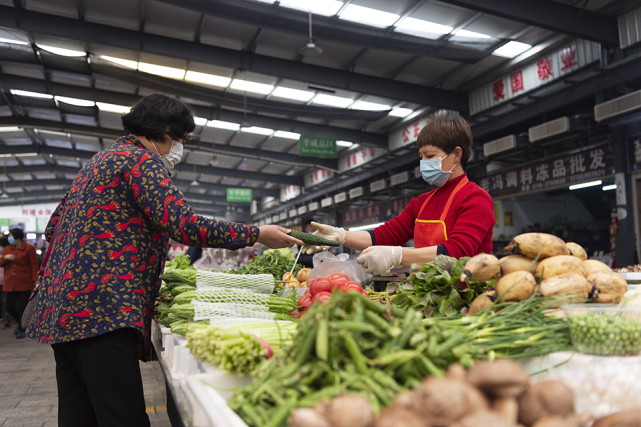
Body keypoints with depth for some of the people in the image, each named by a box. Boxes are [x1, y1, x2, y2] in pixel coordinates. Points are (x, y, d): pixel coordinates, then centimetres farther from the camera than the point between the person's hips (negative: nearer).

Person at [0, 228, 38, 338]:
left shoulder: (29, 249, -3)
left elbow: (34, 266, -6)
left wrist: (35, 281, -14)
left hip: (24, 285, -6)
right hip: (9, 284, 6)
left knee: (21, 308, -5)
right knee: (10, 308, 7)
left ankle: (23, 329, 14)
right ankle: (21, 324, 32)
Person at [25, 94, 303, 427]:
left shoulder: (98, 162, 24)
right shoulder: (140, 159, -5)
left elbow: (53, 227, 27)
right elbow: (183, 225, -18)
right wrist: (257, 234, -12)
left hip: (62, 308, 10)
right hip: (104, 308, -10)